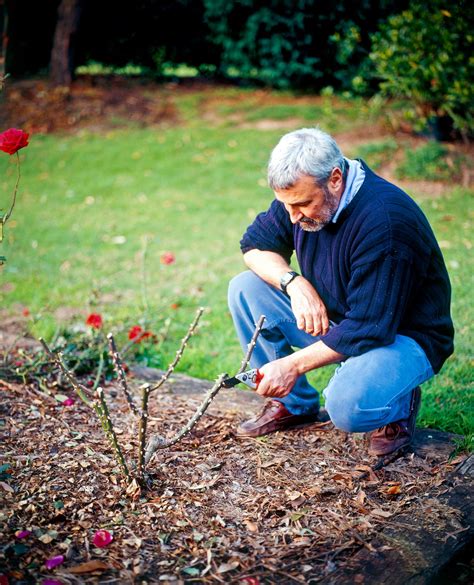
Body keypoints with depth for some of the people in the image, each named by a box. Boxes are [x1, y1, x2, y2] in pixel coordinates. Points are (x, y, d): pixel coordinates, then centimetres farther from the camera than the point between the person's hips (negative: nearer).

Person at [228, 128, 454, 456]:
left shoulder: (385, 222, -32)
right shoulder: (302, 194, -9)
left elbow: (370, 329, -30)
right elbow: (256, 244, 2)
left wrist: (294, 364, -28)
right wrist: (294, 283, -18)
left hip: (401, 335, -7)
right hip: (332, 318, 7)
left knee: (347, 408, -35)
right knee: (245, 289, -7)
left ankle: (399, 404, 3)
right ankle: (293, 404, 5)